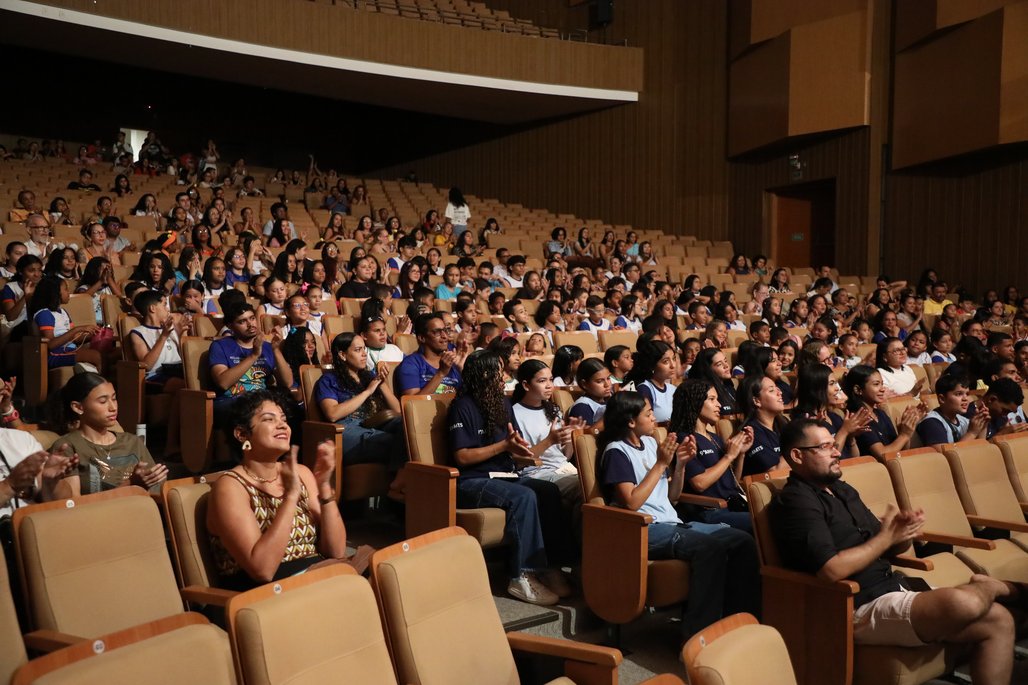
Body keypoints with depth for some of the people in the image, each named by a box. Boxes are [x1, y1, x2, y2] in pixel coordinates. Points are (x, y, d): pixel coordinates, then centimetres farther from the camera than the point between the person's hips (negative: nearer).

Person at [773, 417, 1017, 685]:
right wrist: (887, 536, -11)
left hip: (894, 590, 9)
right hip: (858, 610, -9)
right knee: (960, 602, -27)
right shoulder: (795, 502, -13)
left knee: (998, 620, -2)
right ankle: (994, 587, 8)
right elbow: (832, 570, -24)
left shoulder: (841, 489, 17)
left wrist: (903, 534, -5)